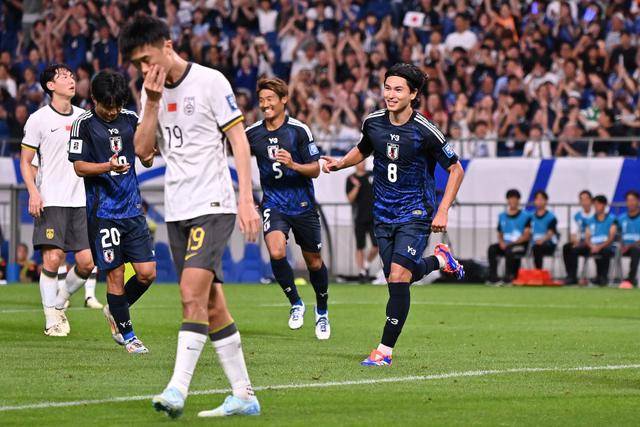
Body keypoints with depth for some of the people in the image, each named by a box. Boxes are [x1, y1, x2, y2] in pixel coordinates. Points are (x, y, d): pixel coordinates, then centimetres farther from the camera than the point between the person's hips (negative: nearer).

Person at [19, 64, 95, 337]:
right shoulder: (39, 119, -1)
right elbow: (26, 161, 1)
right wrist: (33, 192, -13)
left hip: (81, 201, 4)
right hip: (50, 201, -4)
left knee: (87, 261, -4)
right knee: (52, 259, -11)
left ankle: (60, 301, 21)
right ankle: (51, 319, 0)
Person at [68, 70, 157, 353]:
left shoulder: (130, 119, 10)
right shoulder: (84, 125, -3)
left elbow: (146, 161, 16)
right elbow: (79, 167, -7)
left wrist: (148, 155, -8)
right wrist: (109, 166, -23)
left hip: (133, 209, 4)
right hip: (102, 211, -4)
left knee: (147, 273, 0)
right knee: (115, 274, -3)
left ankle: (116, 311, 25)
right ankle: (127, 334, 10)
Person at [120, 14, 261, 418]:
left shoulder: (210, 81, -7)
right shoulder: (153, 90, 12)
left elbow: (239, 139, -8)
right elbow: (143, 150, 7)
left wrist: (247, 199, -15)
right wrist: (153, 103, -5)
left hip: (213, 205, -7)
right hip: (177, 211, 7)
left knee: (193, 293, -20)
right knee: (211, 304, 6)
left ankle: (178, 389, -25)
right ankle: (244, 396, 11)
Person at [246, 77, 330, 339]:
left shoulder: (299, 130, -9)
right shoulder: (252, 133, -1)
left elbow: (315, 169, -8)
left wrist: (293, 165, -25)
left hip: (303, 205, -1)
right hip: (273, 204, 1)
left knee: (314, 261, 8)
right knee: (276, 252, -23)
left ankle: (322, 311, 31)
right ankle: (296, 303, -3)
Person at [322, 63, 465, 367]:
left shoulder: (425, 131, -16)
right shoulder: (373, 123, -1)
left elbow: (455, 169, -6)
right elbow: (363, 150, 22)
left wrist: (443, 211, -12)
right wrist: (340, 163, 3)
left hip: (416, 213, -6)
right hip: (384, 214, 6)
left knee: (398, 277, -17)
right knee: (396, 278, 8)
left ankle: (385, 350, -9)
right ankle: (440, 259, 40)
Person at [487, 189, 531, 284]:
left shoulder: (525, 216, 0)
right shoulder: (502, 216, 15)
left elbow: (527, 235, -7)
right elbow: (500, 233, 18)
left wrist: (512, 243, -16)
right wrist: (501, 242, -5)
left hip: (520, 244, -5)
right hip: (505, 244, 5)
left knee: (509, 250, -36)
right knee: (492, 249, -24)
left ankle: (508, 277, -32)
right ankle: (493, 277, -27)